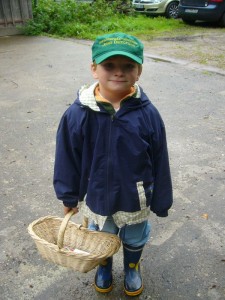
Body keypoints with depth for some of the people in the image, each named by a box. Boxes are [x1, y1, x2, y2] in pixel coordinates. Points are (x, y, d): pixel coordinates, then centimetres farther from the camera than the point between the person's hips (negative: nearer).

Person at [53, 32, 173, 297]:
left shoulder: (147, 114, -20)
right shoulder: (78, 114, -21)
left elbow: (159, 163, -10)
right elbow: (68, 160, -8)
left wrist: (161, 201, -1)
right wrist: (69, 196, 1)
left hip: (136, 199, 0)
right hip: (97, 198, 0)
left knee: (134, 239, 26)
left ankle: (132, 267, 59)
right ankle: (104, 266, 60)